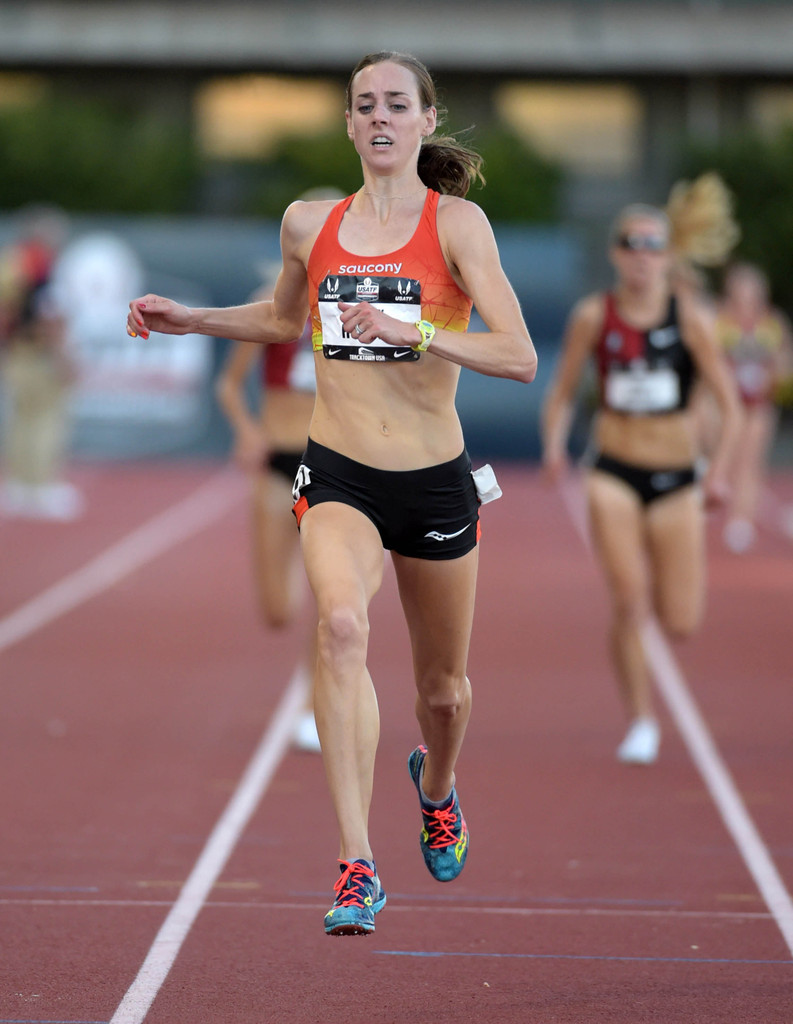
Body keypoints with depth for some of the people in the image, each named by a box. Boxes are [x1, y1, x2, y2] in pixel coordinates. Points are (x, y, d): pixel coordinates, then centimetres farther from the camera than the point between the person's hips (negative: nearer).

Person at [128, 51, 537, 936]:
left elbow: (519, 356, -16)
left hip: (435, 481, 0)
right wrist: (190, 320, 15)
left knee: (442, 687, 15)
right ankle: (357, 866, -31)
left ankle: (435, 784, 54)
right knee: (341, 624, -30)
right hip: (338, 474, 1)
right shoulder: (309, 225, 4)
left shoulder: (457, 223, -6)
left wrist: (411, 332, -26)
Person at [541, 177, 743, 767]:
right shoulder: (594, 316, -3)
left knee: (682, 625, 0)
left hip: (676, 478, 1)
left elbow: (729, 405, -5)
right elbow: (562, 393, 6)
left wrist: (721, 468, -20)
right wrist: (554, 445, -12)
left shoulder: (690, 318, -5)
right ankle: (642, 722, -2)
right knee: (629, 602, -18)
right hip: (615, 473, 0)